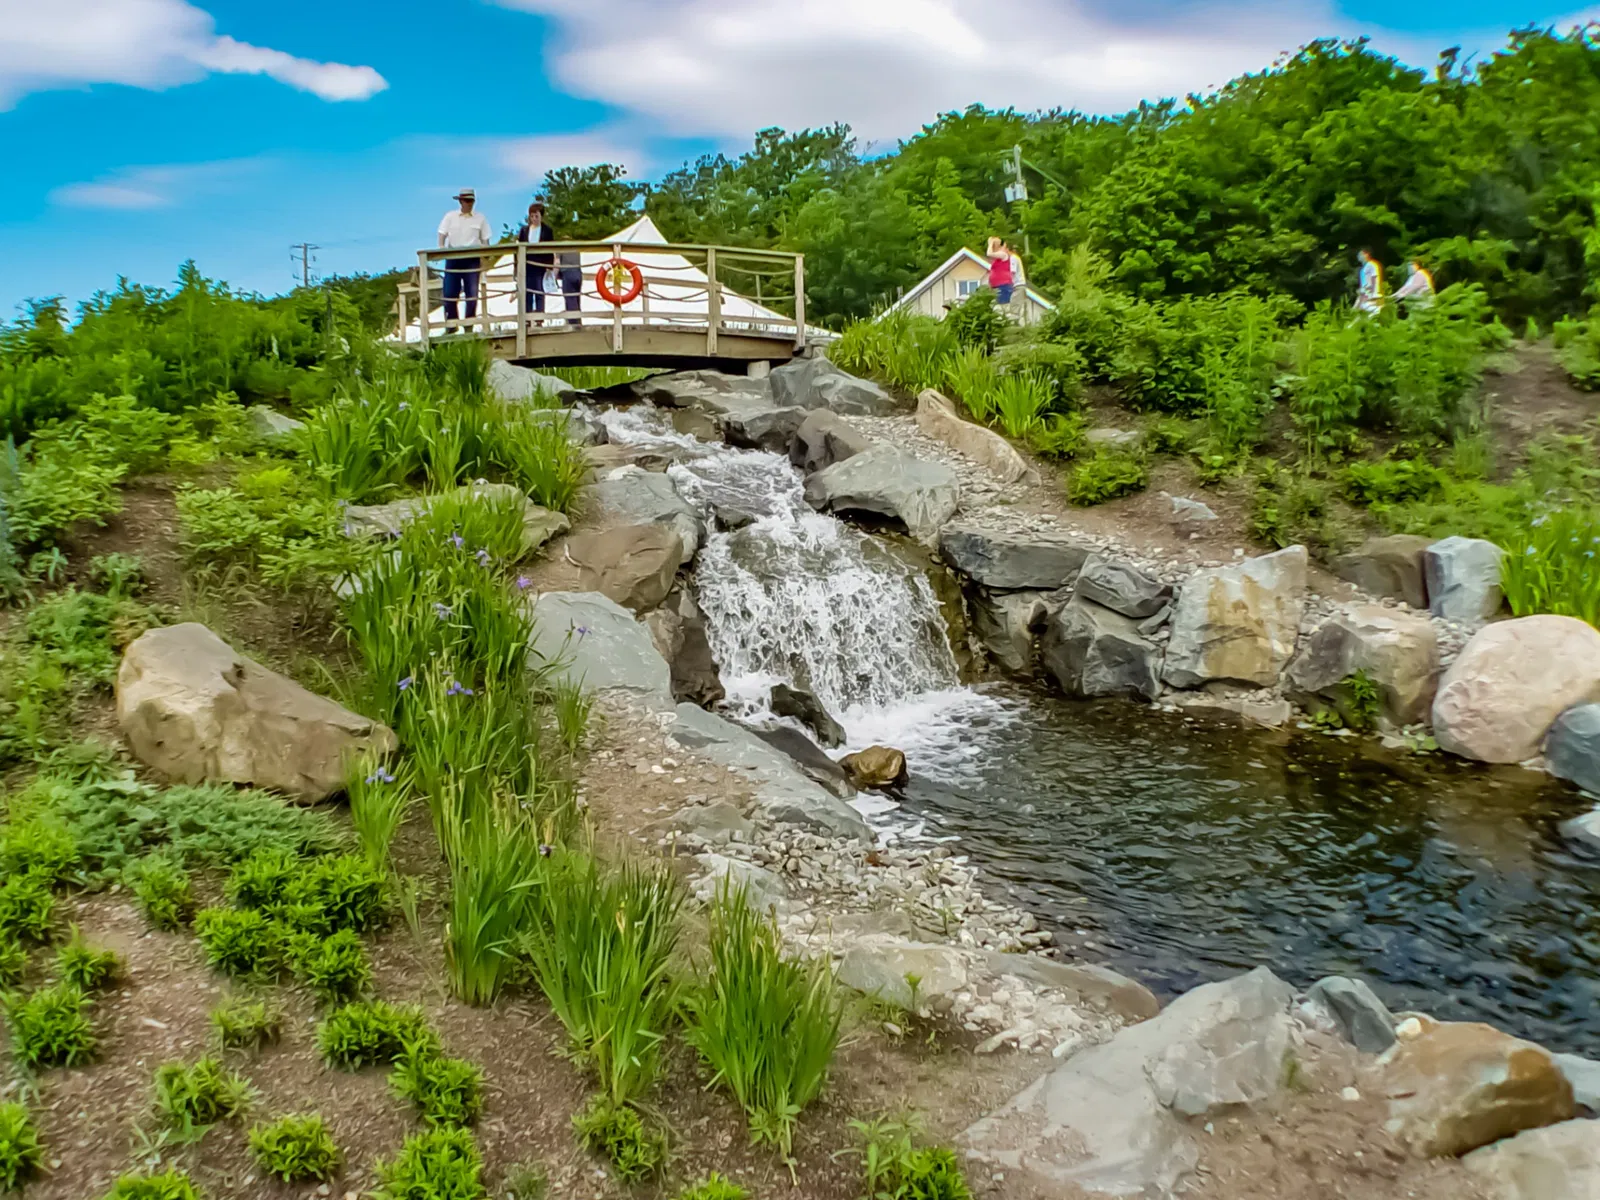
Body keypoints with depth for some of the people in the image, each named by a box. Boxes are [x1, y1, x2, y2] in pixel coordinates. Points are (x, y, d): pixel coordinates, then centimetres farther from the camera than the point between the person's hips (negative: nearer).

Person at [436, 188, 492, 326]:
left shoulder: (480, 218, 6)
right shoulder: (450, 216, 6)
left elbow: (485, 240, 6)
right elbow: (442, 235, 2)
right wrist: (441, 250, -15)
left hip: (472, 259, 0)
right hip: (453, 258, 0)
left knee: (472, 293, -1)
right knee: (449, 292, -2)